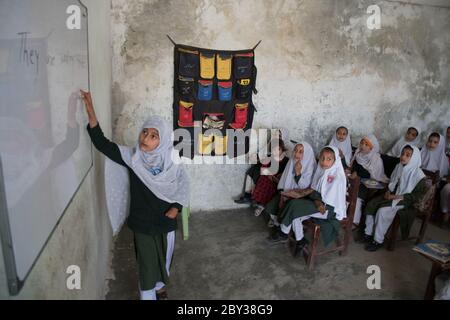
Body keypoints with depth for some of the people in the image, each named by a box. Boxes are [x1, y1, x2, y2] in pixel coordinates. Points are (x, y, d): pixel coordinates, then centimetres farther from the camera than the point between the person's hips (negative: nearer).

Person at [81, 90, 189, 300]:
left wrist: (176, 208, -11)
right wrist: (90, 111, -30)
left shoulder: (171, 162, -14)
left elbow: (183, 184, 0)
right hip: (142, 222, -1)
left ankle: (159, 284, 51)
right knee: (146, 262, 11)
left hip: (165, 221, 2)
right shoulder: (131, 157, -14)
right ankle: (149, 294, 35)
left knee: (163, 257, 22)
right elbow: (102, 144, -21)